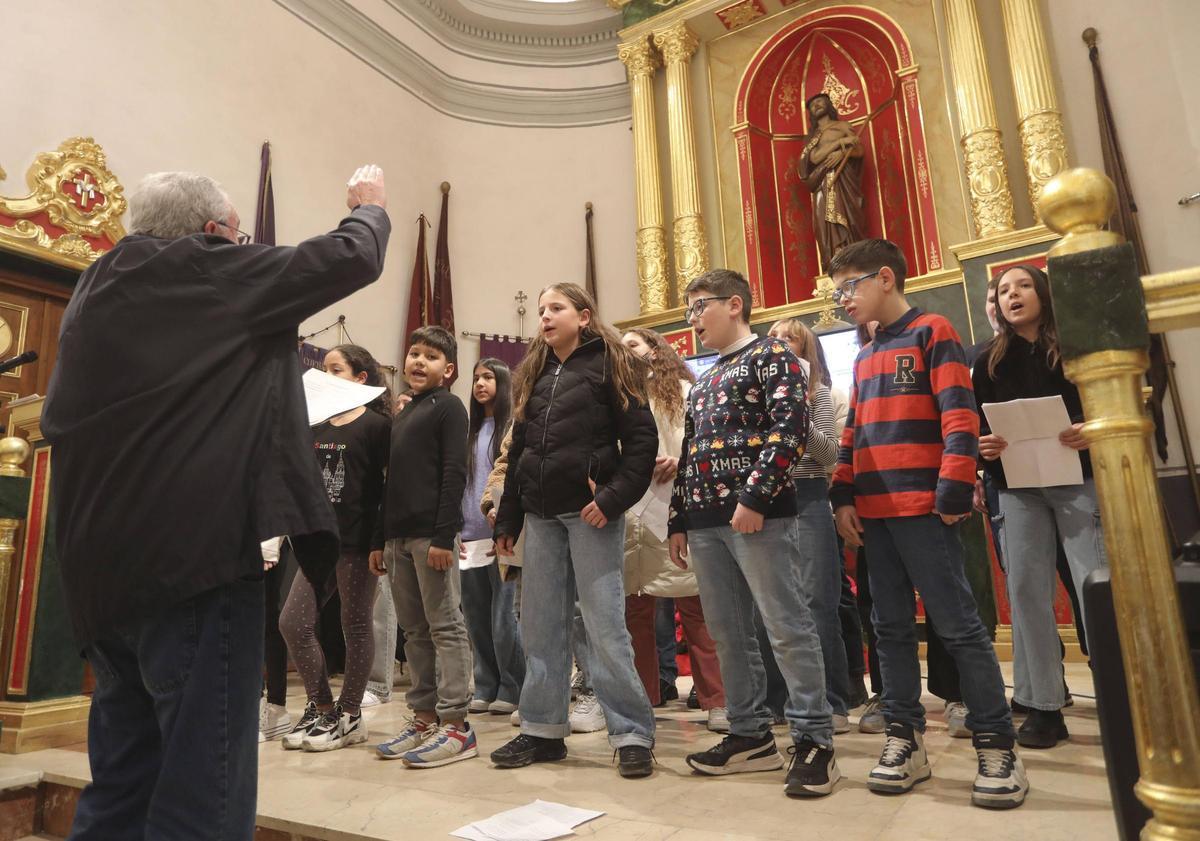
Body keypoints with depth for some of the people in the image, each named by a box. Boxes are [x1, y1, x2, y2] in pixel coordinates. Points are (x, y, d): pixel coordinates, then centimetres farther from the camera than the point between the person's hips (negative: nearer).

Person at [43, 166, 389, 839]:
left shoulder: (98, 290, 16)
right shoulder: (209, 271, -5)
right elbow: (351, 257, 0)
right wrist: (370, 206, 21)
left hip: (104, 570, 9)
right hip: (193, 560, -8)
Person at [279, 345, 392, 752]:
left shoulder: (376, 425, -7)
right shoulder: (318, 428, 12)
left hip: (359, 540, -7)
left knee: (355, 626, 5)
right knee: (293, 622, 5)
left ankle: (349, 716, 21)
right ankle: (321, 709, 22)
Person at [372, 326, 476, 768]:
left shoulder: (448, 407, -1)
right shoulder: (400, 417, 22)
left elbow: (454, 474, -11)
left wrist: (443, 536, -19)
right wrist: (379, 540, 17)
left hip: (432, 533, -8)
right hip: (398, 536, 8)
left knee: (446, 627, -4)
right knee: (414, 630, 11)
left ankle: (455, 725, 1)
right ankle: (423, 717, 20)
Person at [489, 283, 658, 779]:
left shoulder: (609, 364, 1)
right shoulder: (534, 375, 18)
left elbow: (641, 439, -7)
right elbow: (518, 451, 18)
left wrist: (613, 498, -17)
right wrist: (507, 520, 14)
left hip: (590, 511, -6)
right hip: (541, 515, 6)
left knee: (604, 624, -5)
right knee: (541, 625, 9)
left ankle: (632, 734, 6)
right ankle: (543, 730, 21)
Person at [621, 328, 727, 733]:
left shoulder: (683, 391, 9)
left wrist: (682, 460, -17)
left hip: (676, 508, -4)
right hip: (629, 513, 4)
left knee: (694, 607, -2)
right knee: (636, 611, 7)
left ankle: (716, 702, 6)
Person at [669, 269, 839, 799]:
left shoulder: (771, 355, 1)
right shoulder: (703, 382, 24)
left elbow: (790, 427, -13)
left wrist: (754, 497, -20)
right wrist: (679, 520, 18)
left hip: (758, 513, -8)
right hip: (705, 520, 8)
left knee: (787, 627, -4)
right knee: (727, 633, 10)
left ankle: (814, 739, 8)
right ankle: (751, 735, 22)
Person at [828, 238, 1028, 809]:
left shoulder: (931, 333, -1)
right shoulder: (864, 359, 20)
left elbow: (959, 417, -10)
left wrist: (953, 492, -16)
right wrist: (844, 497, 9)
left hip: (921, 507, -7)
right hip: (872, 512, 7)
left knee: (958, 624, -2)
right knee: (892, 628, 9)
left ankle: (996, 746, 10)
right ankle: (905, 739, 18)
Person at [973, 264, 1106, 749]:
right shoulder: (990, 362, 12)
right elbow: (977, 426, 10)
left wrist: (1094, 431, -19)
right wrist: (984, 446, -12)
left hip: (1078, 478, -2)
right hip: (1017, 488, 3)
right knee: (1026, 591, 2)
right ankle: (1043, 706, 10)